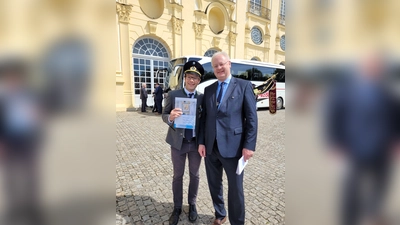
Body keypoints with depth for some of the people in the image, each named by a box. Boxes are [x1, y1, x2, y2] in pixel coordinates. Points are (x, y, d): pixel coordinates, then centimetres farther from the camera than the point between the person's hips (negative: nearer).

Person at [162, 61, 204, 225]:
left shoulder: (202, 98, -2)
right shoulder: (173, 95, -4)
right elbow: (164, 115, -4)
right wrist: (170, 117, -26)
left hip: (196, 142, 1)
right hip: (178, 142, -1)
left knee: (194, 175, 16)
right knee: (177, 176, 14)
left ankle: (192, 205, 38)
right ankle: (177, 207, 34)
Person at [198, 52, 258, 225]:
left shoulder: (244, 86, -2)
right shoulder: (208, 89, 10)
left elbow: (252, 118, -6)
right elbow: (204, 118, 9)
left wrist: (249, 145, -12)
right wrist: (201, 142, 2)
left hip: (232, 146, -4)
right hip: (210, 147, 5)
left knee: (235, 189, 11)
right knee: (214, 185, 20)